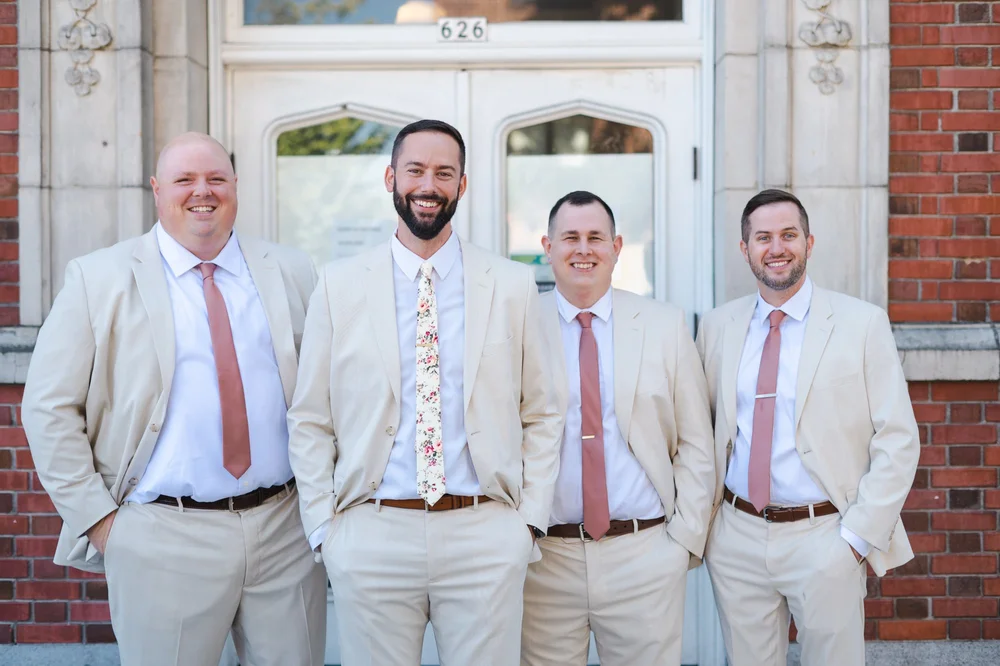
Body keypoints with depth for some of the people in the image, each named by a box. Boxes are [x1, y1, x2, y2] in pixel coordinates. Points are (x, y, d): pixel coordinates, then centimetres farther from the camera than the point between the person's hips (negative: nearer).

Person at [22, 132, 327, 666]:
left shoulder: (290, 273, 6)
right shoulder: (98, 278, -1)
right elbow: (48, 408, -1)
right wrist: (97, 517, -5)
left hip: (286, 527, 3)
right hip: (165, 536, -2)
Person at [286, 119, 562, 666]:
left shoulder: (512, 285, 4)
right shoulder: (338, 285, 2)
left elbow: (540, 416, 8)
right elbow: (309, 422, 4)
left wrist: (530, 518, 1)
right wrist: (323, 529, -1)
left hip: (486, 537, 1)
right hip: (370, 538, 0)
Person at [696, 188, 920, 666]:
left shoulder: (863, 324, -4)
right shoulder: (717, 326, 5)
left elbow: (898, 440, -5)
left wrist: (859, 535, -10)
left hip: (824, 539, -2)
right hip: (736, 537, 3)